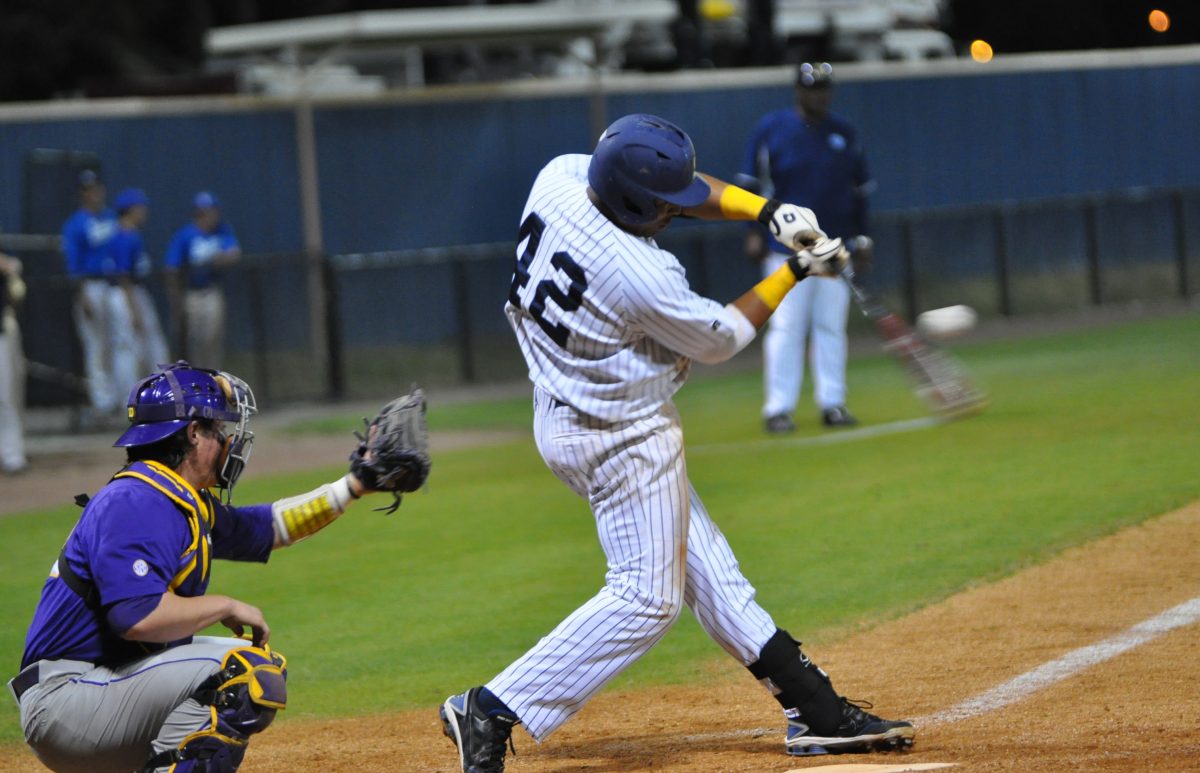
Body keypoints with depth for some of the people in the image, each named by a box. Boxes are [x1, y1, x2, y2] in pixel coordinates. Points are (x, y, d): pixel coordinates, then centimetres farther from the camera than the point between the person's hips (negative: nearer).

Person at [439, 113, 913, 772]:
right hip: (622, 435, -10)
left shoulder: (561, 176, -11)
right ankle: (491, 711, -9)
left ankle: (812, 707, 23)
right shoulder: (646, 278, -31)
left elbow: (683, 186, 5)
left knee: (705, 567, 14)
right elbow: (721, 338, -10)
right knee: (646, 596, -4)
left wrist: (769, 211, -6)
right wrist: (795, 272, -1)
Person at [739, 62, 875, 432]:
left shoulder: (844, 132, 8)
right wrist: (753, 232, -6)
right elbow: (748, 183, 1)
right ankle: (778, 408, -2)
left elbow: (859, 189, 14)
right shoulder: (771, 128, -2)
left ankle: (832, 403, 10)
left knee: (831, 326, 5)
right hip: (786, 249, -3)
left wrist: (860, 238, 10)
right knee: (785, 328, -6)